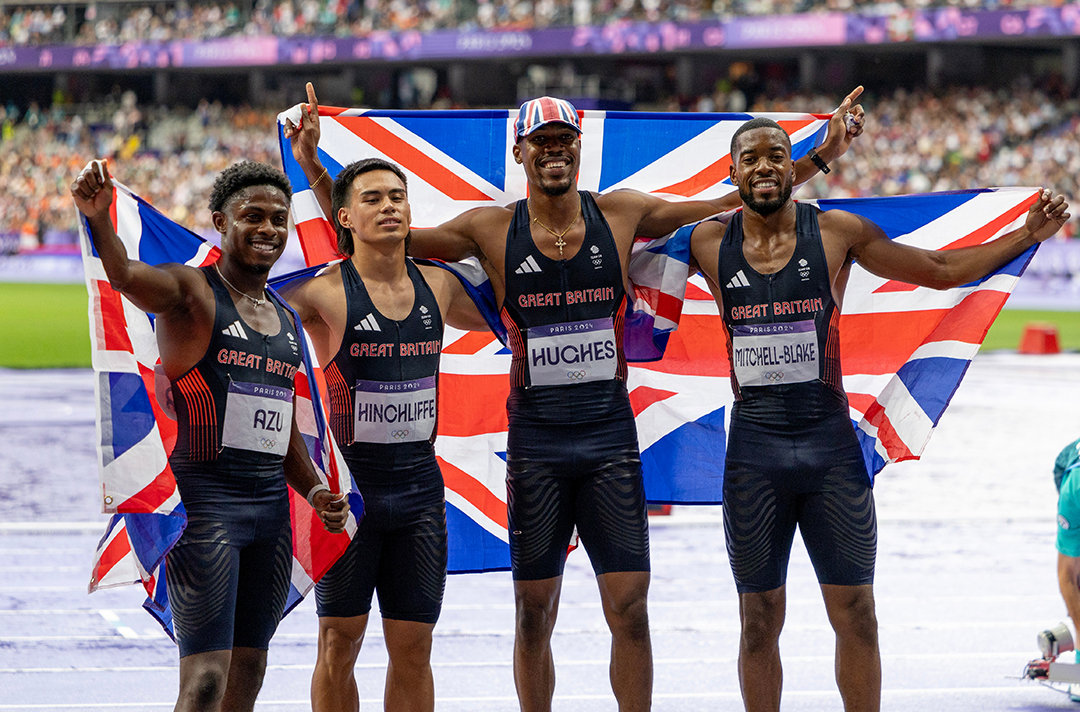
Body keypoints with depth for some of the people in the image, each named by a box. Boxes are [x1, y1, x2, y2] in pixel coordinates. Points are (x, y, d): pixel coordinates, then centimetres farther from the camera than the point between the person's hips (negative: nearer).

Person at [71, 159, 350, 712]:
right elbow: (124, 274, -26)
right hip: (204, 497, -7)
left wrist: (314, 490, 8)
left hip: (271, 505, 7)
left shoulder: (286, 322, 17)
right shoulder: (191, 292, -4)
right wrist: (98, 218, -47)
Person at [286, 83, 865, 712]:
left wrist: (822, 156, 7)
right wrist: (313, 167, -8)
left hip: (612, 436, 0)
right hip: (535, 442, 0)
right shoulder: (491, 230, 0)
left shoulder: (621, 215, 3)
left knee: (630, 608, -2)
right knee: (534, 613, 5)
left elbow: (733, 204, 11)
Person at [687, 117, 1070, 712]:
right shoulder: (708, 244, 2)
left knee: (856, 616, 3)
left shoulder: (836, 233, 0)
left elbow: (942, 271, 6)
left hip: (831, 446, 0)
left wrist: (1026, 237, 0)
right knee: (759, 621, 7)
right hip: (753, 450, 0)